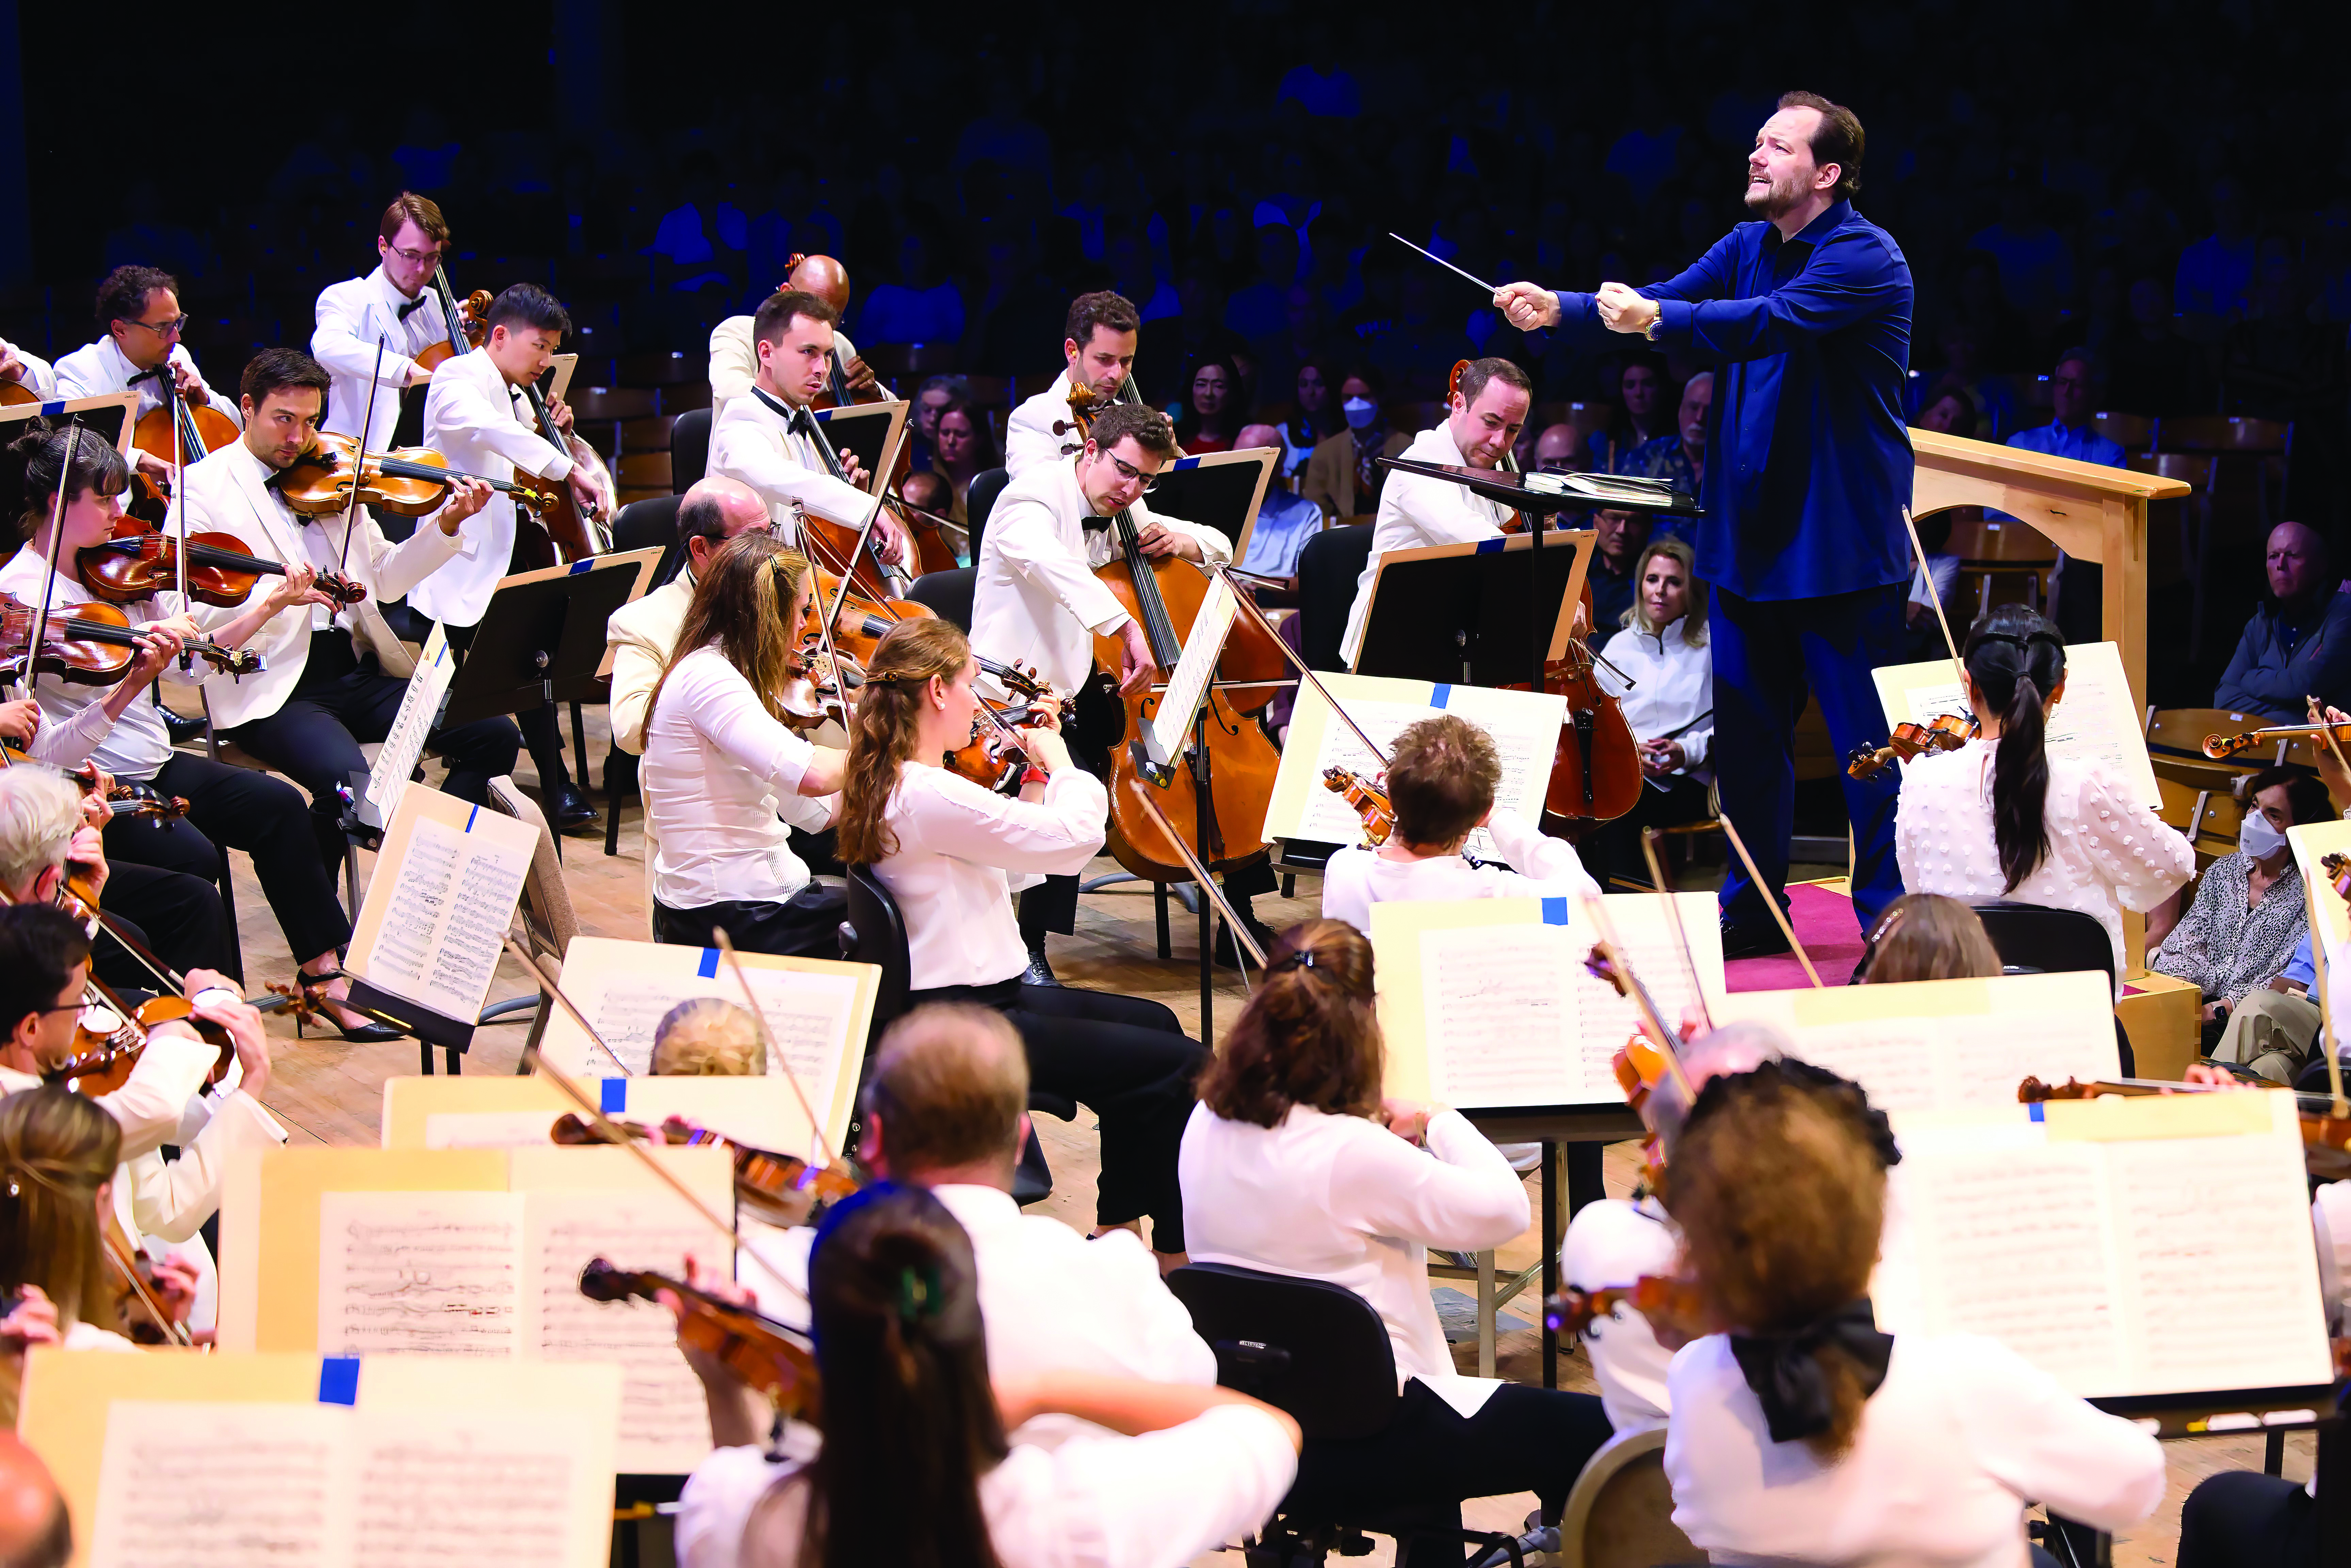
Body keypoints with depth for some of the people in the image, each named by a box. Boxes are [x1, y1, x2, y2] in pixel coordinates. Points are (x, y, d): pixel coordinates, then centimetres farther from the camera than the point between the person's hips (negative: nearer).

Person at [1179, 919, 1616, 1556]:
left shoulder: (1206, 1126, -3)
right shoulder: (1349, 1153, -25)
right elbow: (1504, 1210, -19)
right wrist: (1442, 1123, -4)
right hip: (1349, 1450, -8)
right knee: (1591, 1433, 4)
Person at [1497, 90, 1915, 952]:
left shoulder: (1865, 258, -14)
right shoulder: (1748, 248, 11)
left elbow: (1775, 322, -28)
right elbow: (1662, 302, 3)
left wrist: (1658, 318, -34)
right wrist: (1562, 309, -13)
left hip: (1841, 543, -7)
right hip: (1749, 538, 7)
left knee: (1866, 738, -4)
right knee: (1747, 733, 13)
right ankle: (1754, 906, 26)